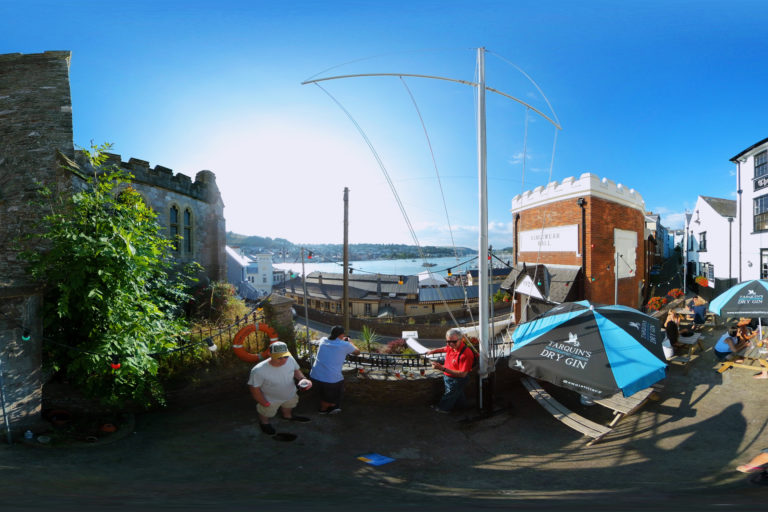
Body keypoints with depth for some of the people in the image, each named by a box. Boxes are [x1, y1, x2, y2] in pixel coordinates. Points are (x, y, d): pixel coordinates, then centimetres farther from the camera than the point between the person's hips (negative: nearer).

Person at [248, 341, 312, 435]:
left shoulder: (290, 359, -32)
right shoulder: (258, 371, -43)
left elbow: (296, 370, -9)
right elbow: (255, 389, -25)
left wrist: (303, 378, -28)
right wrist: (265, 403, -14)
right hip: (271, 399, -3)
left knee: (288, 407, 36)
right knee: (266, 414, 30)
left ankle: (287, 416, 71)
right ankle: (264, 423, 65)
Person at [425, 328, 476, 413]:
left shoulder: (466, 354, -36)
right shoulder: (451, 347, -11)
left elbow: (462, 374, -37)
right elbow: (444, 349, 17)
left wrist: (443, 369, -42)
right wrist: (432, 351, 7)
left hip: (456, 380, -7)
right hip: (447, 377, 7)